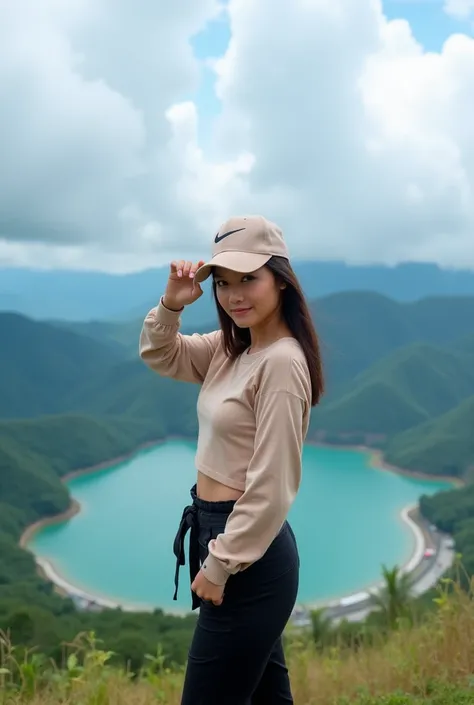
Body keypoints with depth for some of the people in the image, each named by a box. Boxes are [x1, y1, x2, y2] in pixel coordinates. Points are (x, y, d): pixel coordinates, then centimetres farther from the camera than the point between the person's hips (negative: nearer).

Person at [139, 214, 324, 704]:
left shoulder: (282, 361, -20)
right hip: (227, 536, 9)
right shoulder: (230, 348, 6)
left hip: (250, 555, -9)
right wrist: (171, 305, -3)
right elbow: (159, 356, 17)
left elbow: (271, 485, -22)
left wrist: (219, 566, -15)